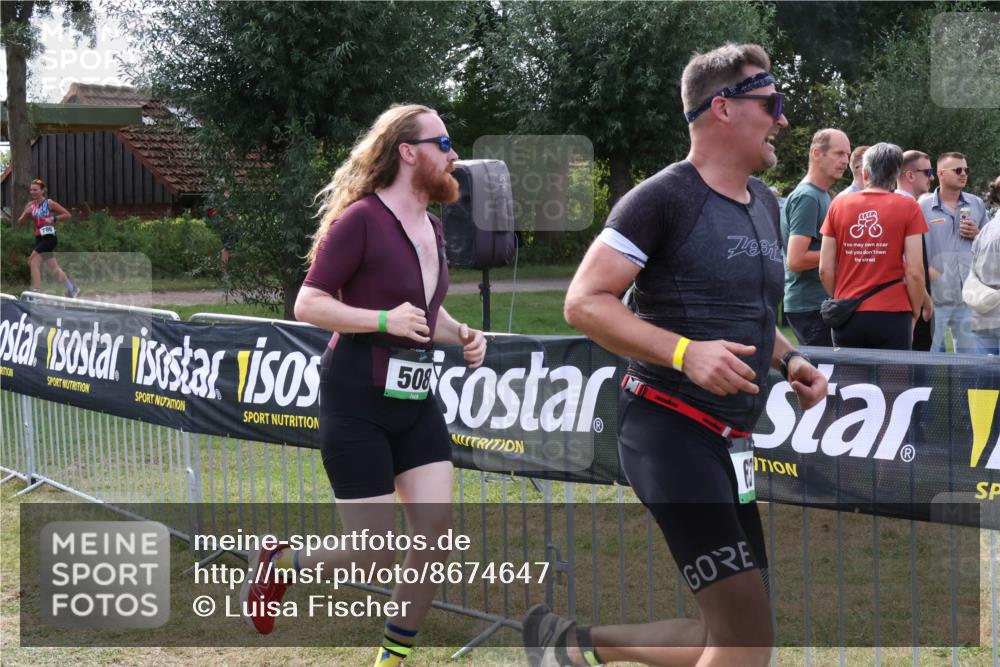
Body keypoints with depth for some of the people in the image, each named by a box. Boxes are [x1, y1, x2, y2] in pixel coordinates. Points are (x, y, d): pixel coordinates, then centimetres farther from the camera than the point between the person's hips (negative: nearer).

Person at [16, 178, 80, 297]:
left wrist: (53, 219, -18)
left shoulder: (50, 203, -7)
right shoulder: (31, 205, 9)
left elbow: (68, 215, -8)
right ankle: (72, 289, 27)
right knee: (54, 267, 14)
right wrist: (26, 213, -11)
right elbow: (20, 222, 8)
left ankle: (36, 291, -17)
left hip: (49, 238, -7)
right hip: (39, 239, 7)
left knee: (33, 261, -19)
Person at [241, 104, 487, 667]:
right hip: (357, 404, -7)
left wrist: (462, 334, 6)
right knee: (376, 554, -5)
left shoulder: (433, 228, 11)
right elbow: (308, 304, -15)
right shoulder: (360, 219, -14)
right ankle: (278, 563, 24)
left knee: (437, 529, -4)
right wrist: (383, 320, -25)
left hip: (415, 401, 7)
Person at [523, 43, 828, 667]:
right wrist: (685, 352, -25)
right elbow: (585, 302, -15)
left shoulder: (765, 203, 16)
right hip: (671, 432, -9)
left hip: (731, 445, 9)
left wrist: (789, 359, 9)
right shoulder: (663, 198, -11)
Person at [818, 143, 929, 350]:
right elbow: (914, 272, -7)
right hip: (891, 315, -2)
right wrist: (916, 313, 8)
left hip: (847, 317, 2)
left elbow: (825, 269, 4)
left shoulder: (838, 205, 4)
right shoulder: (908, 208, -3)